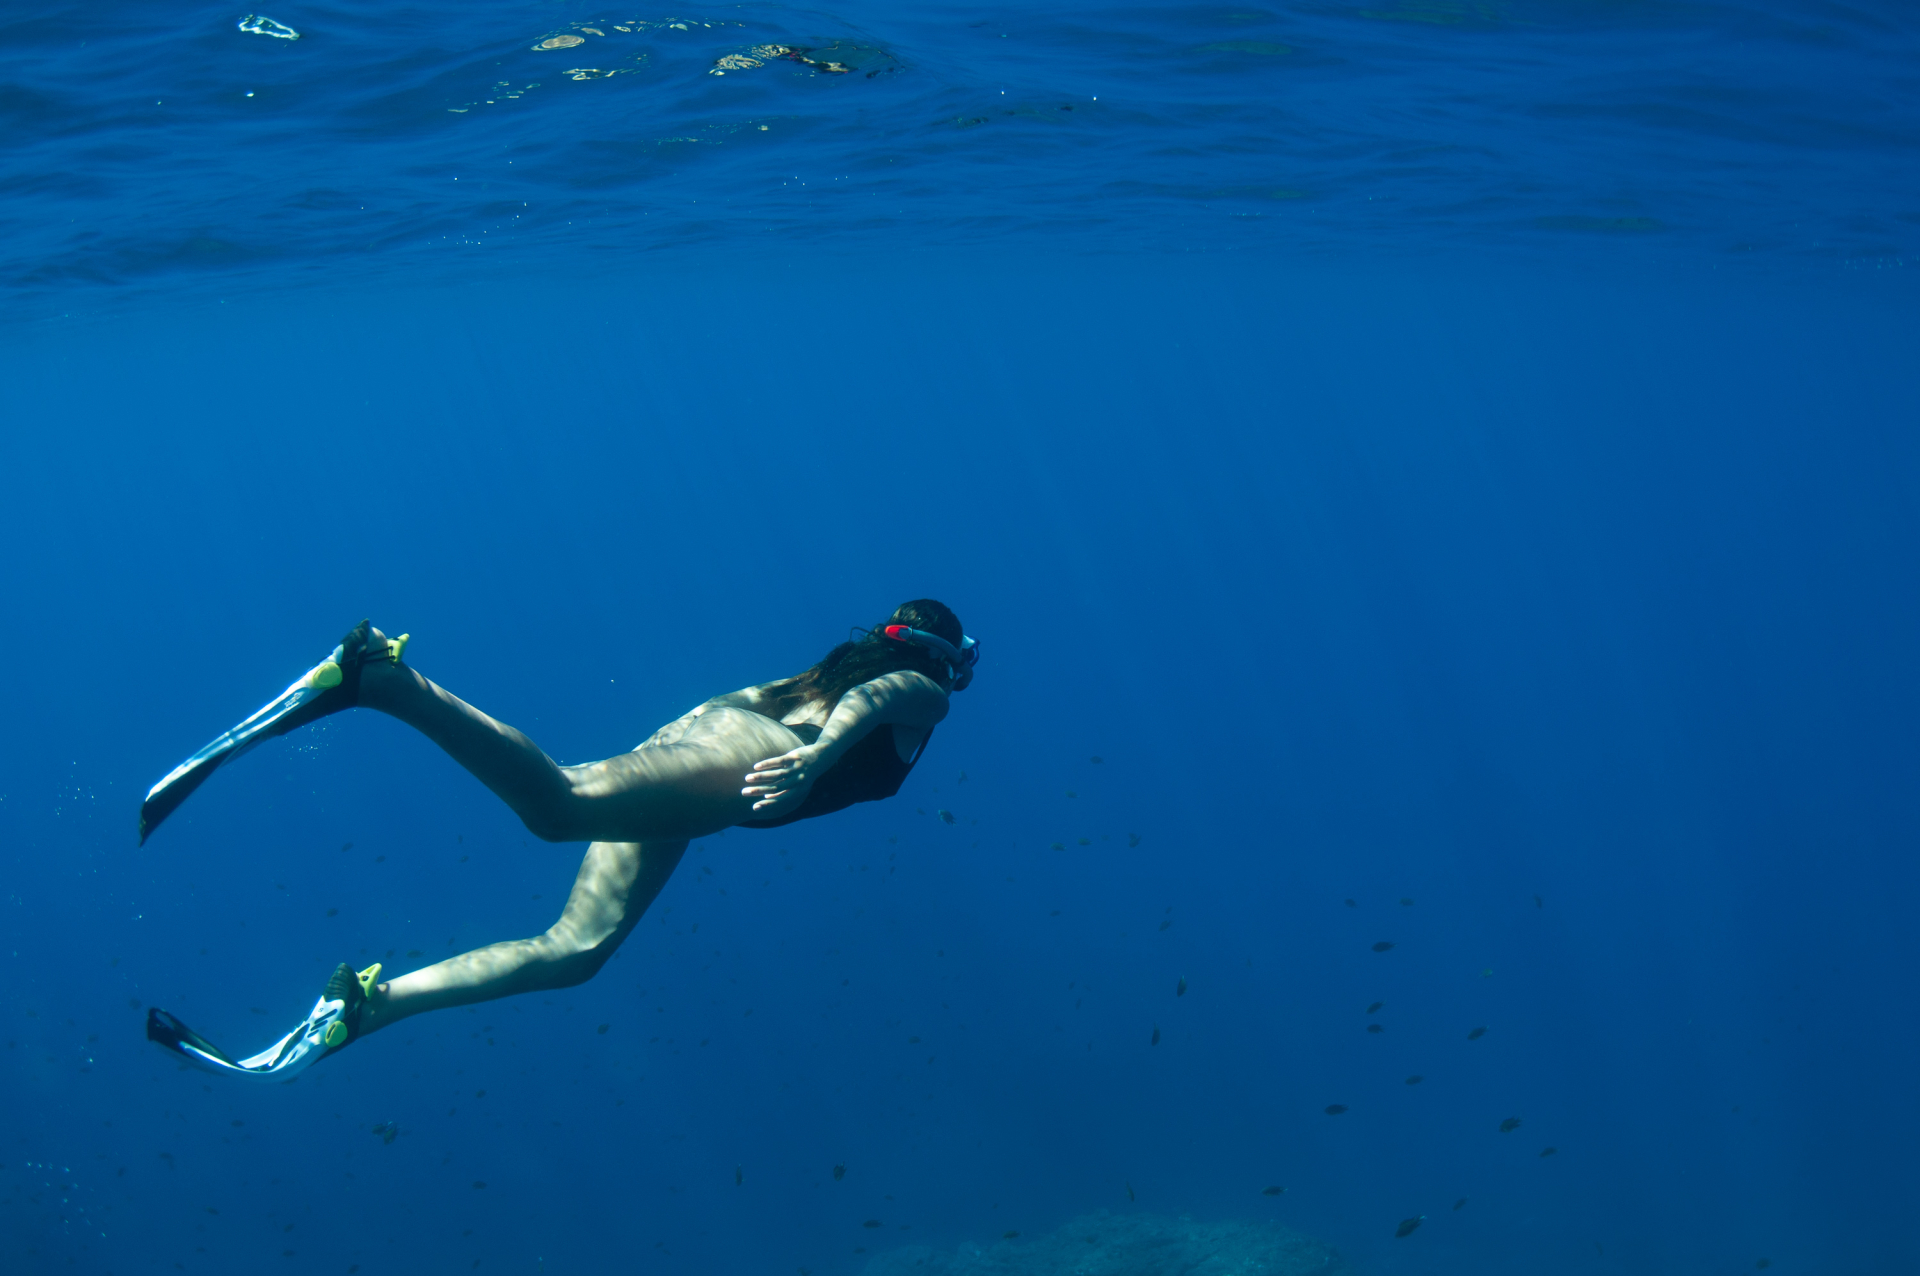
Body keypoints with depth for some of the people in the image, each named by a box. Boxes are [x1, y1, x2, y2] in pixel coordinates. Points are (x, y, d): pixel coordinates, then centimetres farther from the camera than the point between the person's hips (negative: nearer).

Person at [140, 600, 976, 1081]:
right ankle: (380, 679, -43)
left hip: (689, 728, 8)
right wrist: (815, 759, -20)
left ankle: (367, 1003, -13)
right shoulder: (922, 692, 19)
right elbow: (872, 696, -5)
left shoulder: (829, 668, 41)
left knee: (573, 948, -3)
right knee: (556, 807, -31)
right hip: (739, 752, -8)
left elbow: (734, 699, 35)